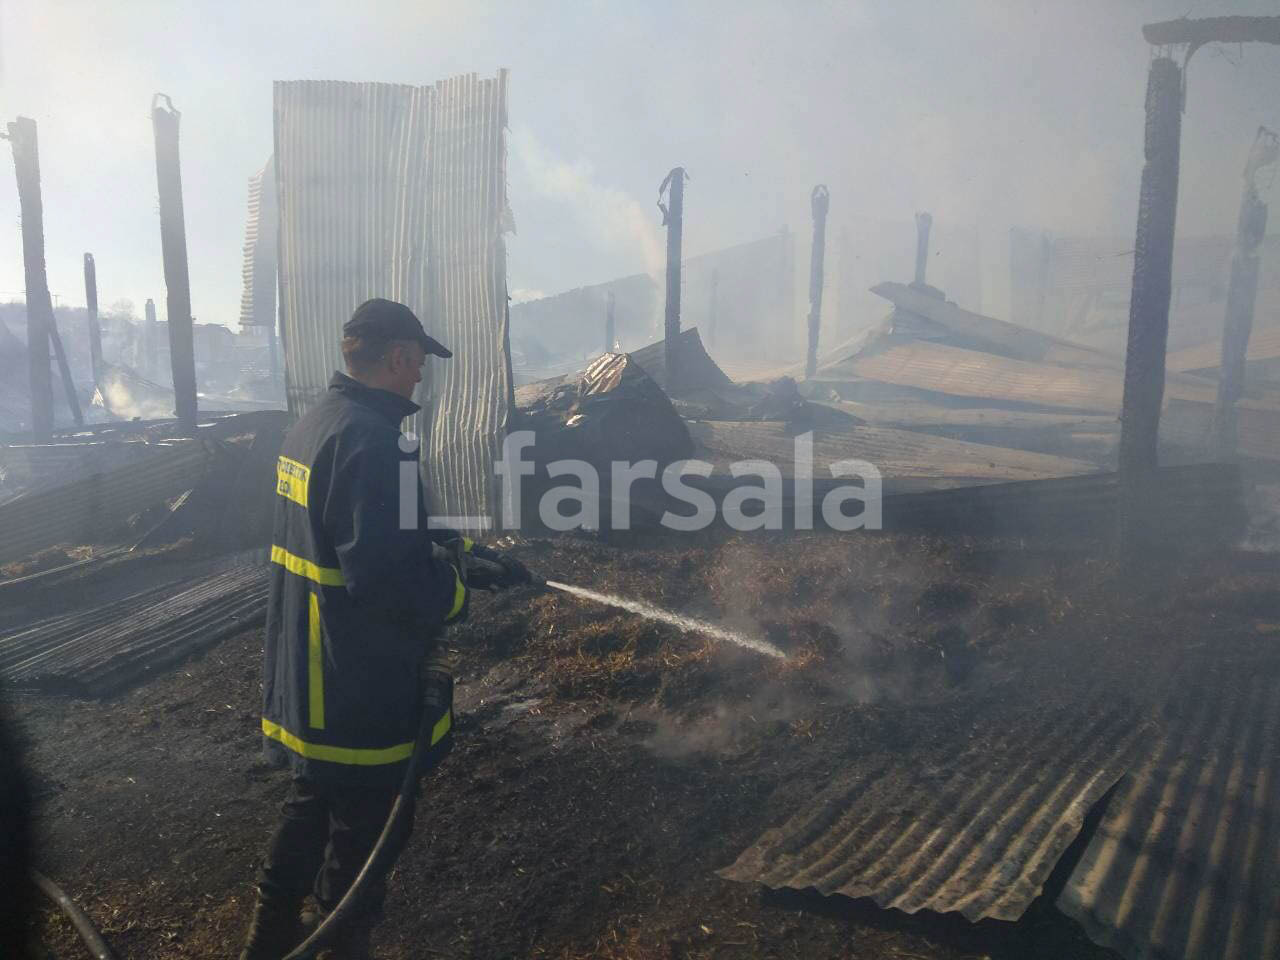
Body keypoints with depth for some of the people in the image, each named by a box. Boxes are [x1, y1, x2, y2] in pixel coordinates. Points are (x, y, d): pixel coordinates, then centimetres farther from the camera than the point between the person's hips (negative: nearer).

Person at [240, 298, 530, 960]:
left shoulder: (315, 425, 9)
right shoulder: (372, 441, -25)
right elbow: (385, 576, -32)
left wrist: (474, 553, 15)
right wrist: (455, 594, -13)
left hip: (307, 680, 10)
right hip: (359, 696, -10)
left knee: (310, 809, 27)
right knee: (364, 831, 11)